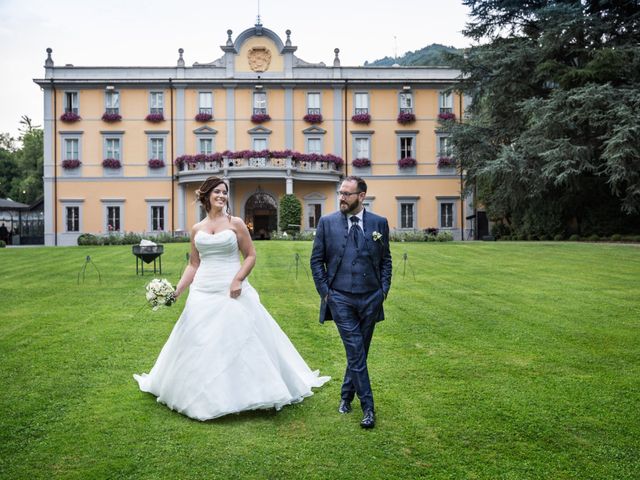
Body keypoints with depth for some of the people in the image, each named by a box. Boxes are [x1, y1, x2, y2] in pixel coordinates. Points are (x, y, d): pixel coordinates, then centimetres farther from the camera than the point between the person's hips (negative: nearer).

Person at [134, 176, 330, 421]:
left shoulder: (235, 223, -1)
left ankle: (243, 391, 17)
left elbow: (251, 256, 0)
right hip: (203, 293, 4)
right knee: (198, 344, 8)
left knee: (238, 342, 0)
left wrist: (238, 280, -14)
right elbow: (193, 265, 13)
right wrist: (177, 290, 3)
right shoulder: (197, 229, 9)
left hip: (231, 293, -3)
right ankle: (202, 395, 26)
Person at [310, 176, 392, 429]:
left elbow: (385, 259, 10)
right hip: (340, 298, -2)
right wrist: (324, 291, -2)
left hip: (370, 297, 2)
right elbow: (316, 260, 4)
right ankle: (367, 406, 3)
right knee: (356, 352, -6)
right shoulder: (327, 222, 0)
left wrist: (384, 288, 1)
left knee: (359, 352, 13)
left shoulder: (379, 223, 3)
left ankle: (346, 395, 33)